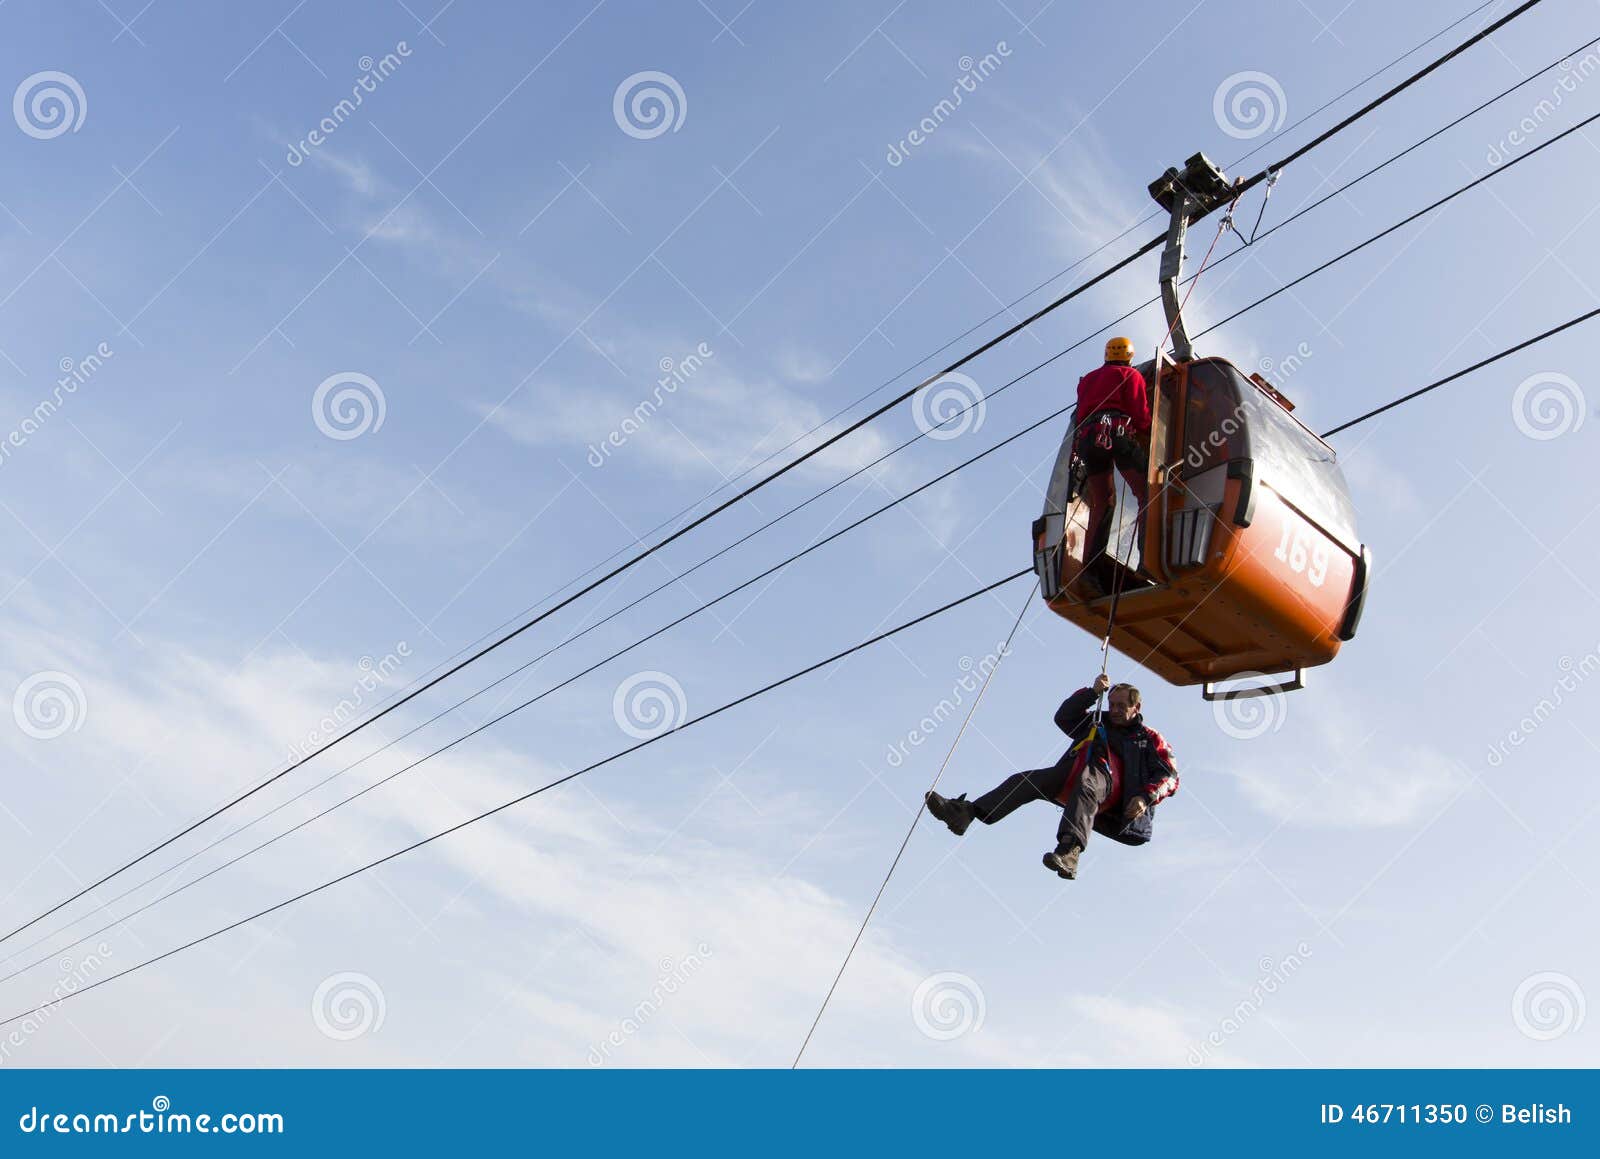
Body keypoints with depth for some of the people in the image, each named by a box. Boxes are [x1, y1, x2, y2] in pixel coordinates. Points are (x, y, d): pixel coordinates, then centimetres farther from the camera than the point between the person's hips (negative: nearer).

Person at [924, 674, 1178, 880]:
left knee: (1085, 787, -42)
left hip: (1113, 788, -5)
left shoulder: (1150, 738, 18)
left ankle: (1069, 851, -66)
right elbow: (1064, 717, 22)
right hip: (1073, 776, 5)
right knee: (1028, 779, -18)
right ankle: (967, 812, -35)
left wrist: (1145, 797, -13)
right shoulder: (1098, 722, 32)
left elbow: (1169, 775, 7)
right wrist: (1092, 692, 12)